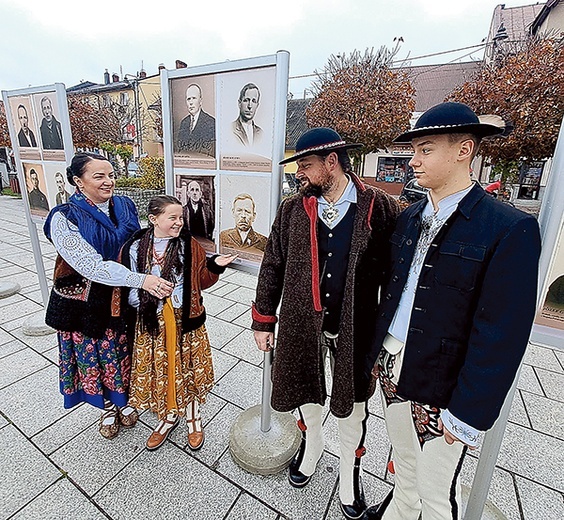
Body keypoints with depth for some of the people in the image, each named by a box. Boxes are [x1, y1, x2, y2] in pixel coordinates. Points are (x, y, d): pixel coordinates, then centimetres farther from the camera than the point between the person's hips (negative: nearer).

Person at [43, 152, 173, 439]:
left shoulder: (125, 206, -3)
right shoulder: (65, 218, -18)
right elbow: (91, 265, -29)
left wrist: (153, 278, -3)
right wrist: (141, 279, -37)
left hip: (123, 298, 4)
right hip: (85, 303, -3)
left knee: (122, 352, 20)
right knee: (93, 357, 17)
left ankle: (123, 400, 46)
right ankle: (107, 407, 44)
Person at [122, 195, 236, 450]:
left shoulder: (190, 245, -7)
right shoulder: (135, 247, -5)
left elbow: (202, 282, -3)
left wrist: (215, 267, -19)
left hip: (184, 320, -1)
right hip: (151, 321, 2)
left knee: (187, 368, 12)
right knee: (158, 369, 16)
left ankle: (193, 418, 39)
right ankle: (168, 416, 43)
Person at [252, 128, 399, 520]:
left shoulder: (381, 208, -10)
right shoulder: (292, 210, -3)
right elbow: (272, 267, 1)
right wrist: (263, 322, 4)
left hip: (356, 328, -1)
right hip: (303, 325, 2)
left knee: (352, 401, 18)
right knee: (307, 389, 23)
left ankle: (350, 467, 49)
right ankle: (312, 443, 56)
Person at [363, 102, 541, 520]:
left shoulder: (511, 229, -14)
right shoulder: (410, 217, 5)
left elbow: (502, 335, -16)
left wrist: (468, 413, -14)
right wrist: (376, 354, 8)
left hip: (441, 386, -5)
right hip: (392, 370, 6)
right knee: (404, 464, 27)